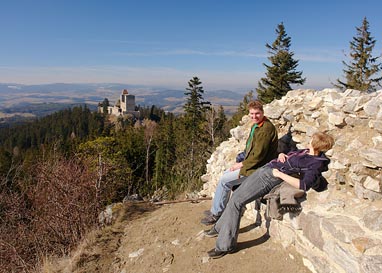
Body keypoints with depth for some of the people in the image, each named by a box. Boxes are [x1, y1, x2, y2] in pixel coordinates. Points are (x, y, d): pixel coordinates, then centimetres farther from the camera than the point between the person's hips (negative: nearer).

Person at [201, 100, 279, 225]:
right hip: (252, 163, 10)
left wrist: (241, 164, -14)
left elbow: (258, 155, -25)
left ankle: (216, 214, 4)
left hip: (258, 168, -10)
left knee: (224, 180, -12)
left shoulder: (266, 128, -22)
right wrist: (241, 162, 3)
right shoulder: (256, 126, 10)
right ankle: (221, 209, 23)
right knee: (225, 174, 14)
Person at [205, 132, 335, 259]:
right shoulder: (305, 152, 15)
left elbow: (304, 185, -26)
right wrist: (281, 155, 6)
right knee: (236, 195, 12)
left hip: (271, 178, -10)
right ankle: (220, 227, 30)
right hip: (265, 168, 10)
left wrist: (280, 174, -22)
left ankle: (225, 246, -1)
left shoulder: (316, 163, -12)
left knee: (235, 201, -14)